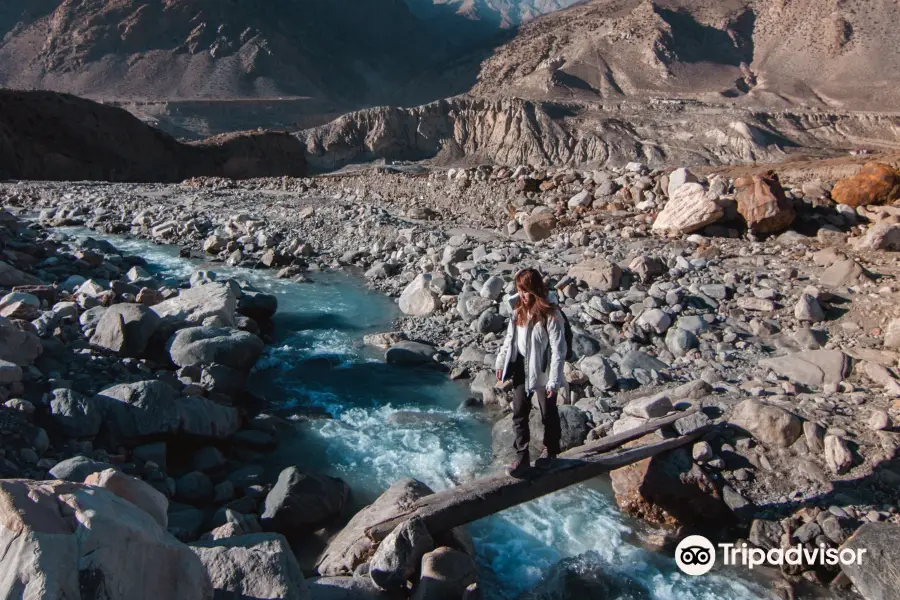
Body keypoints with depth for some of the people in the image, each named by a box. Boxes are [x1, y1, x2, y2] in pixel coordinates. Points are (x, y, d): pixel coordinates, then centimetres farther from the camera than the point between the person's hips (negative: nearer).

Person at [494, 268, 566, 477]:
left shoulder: (550, 315, -21)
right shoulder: (519, 309, -1)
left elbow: (558, 350, -19)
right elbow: (510, 338, 11)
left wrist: (554, 380, -20)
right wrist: (501, 362, 11)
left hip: (542, 371, -6)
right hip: (521, 369, 6)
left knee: (548, 414, 14)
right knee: (519, 414, 8)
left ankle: (549, 451, 35)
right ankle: (522, 457, 18)